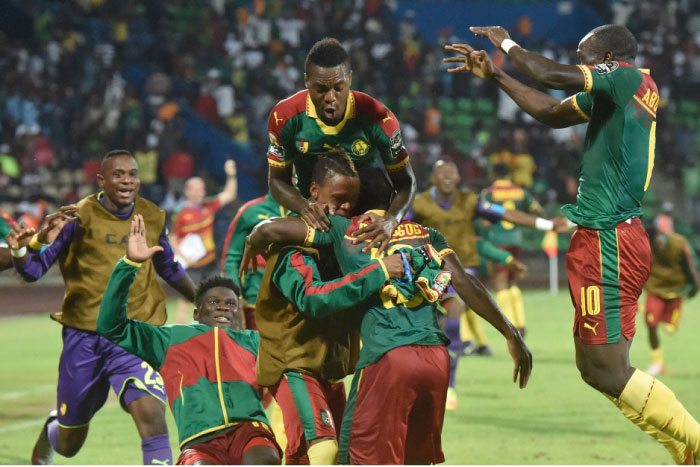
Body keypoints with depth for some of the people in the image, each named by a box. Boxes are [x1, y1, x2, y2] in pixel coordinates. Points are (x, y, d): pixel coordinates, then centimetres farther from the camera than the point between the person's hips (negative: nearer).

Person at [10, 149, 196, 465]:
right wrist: (20, 254, -28)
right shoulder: (81, 217, -6)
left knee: (150, 413, -26)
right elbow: (34, 269, -6)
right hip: (83, 335, -1)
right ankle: (52, 428, 51)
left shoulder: (152, 218, 4)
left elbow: (170, 269, 23)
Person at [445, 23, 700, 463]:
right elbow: (552, 112, 30)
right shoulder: (612, 93, 17)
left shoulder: (630, 77, -9)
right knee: (594, 367, 11)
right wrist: (495, 75, 29)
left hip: (609, 240, -10)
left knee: (609, 370, -12)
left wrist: (508, 44, -1)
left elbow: (552, 76, -18)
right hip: (603, 240, 10)